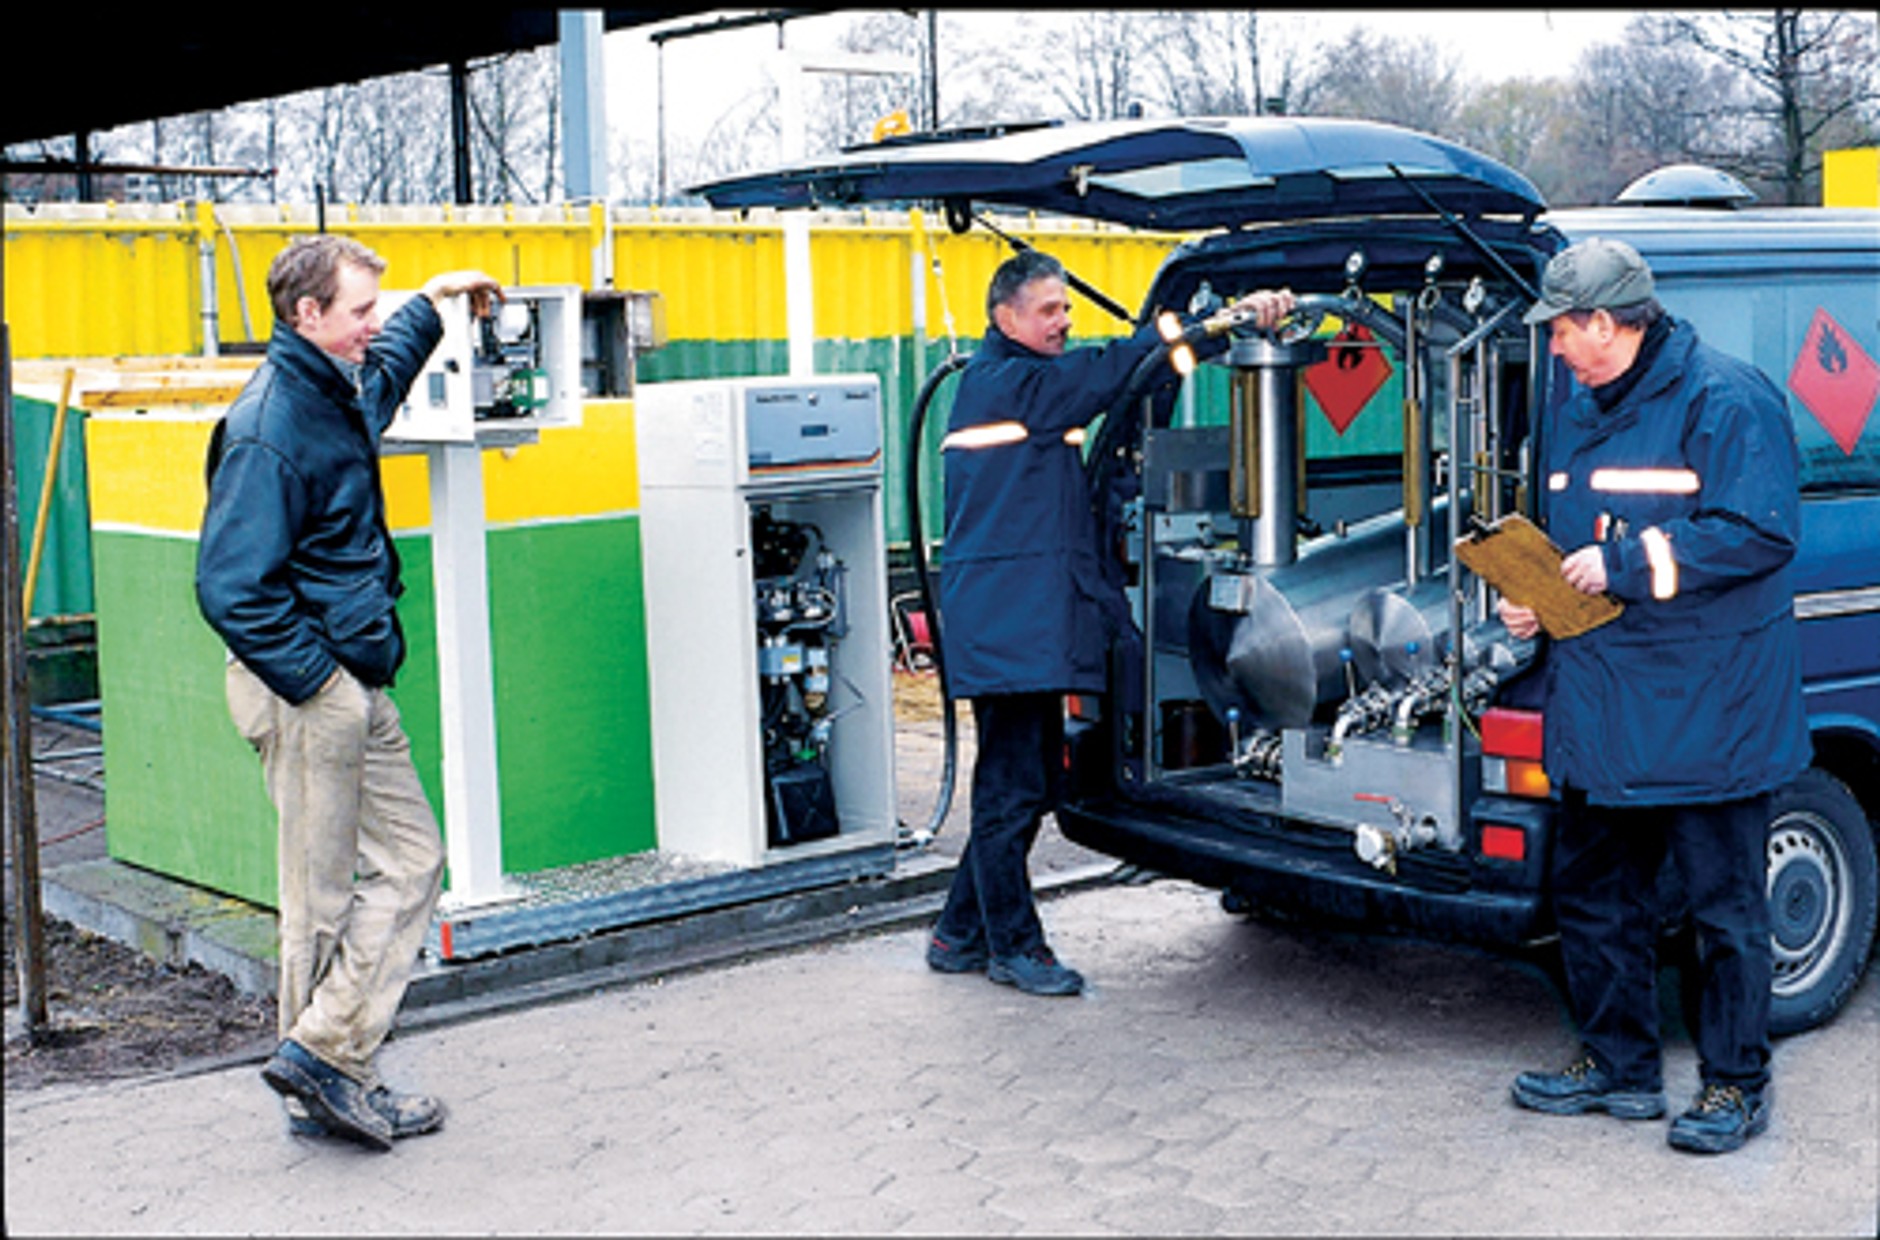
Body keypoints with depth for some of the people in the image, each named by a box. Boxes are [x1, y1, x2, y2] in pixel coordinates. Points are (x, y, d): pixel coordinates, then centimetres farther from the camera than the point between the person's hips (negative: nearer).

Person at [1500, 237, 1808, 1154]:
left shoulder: (1726, 400, -12)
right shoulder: (1577, 418, 14)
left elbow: (1761, 533, -20)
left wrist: (1628, 564, -20)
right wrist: (1531, 600, 4)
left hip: (1707, 712, -8)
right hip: (1598, 710, 8)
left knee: (1724, 905, 3)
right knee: (1593, 892, 15)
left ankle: (1735, 1084, 17)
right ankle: (1617, 1066, 29)